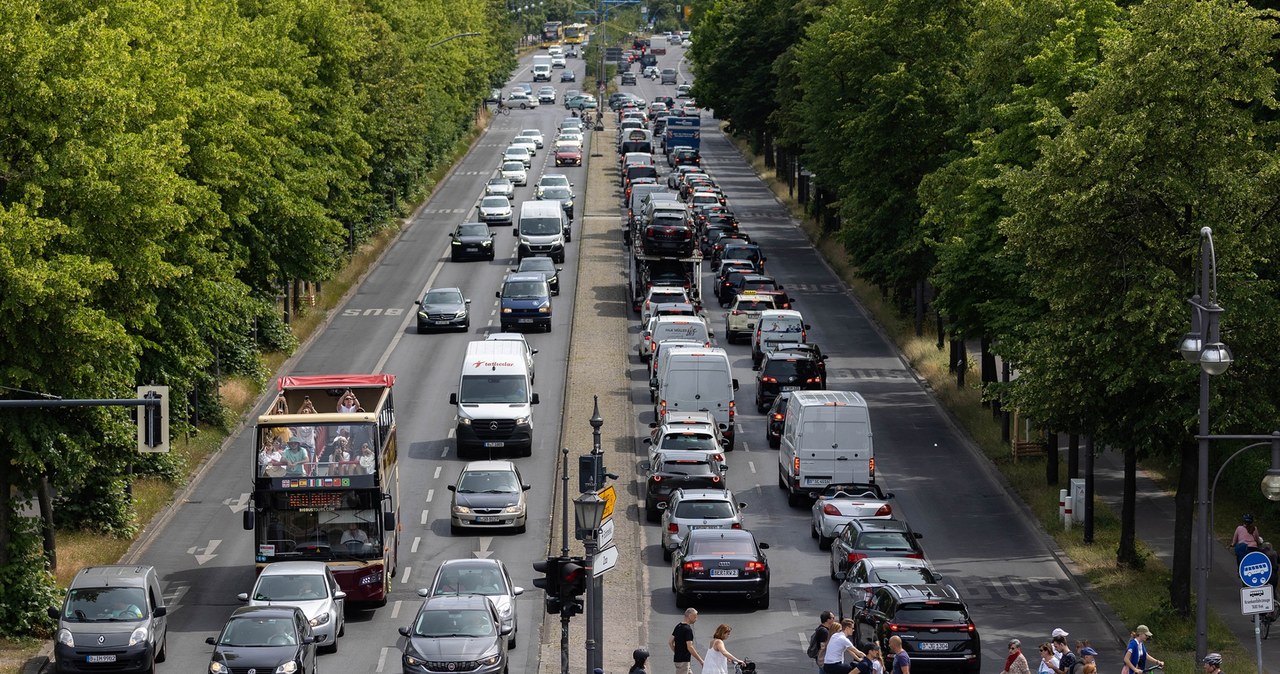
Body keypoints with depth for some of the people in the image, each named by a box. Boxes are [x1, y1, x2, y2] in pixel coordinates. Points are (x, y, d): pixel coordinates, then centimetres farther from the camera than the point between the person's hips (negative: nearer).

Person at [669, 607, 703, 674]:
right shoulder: (688, 629, -17)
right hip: (683, 661, -9)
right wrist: (700, 661, -17)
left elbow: (670, 642, 15)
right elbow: (690, 647, -23)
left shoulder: (678, 626, 10)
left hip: (677, 658, 9)